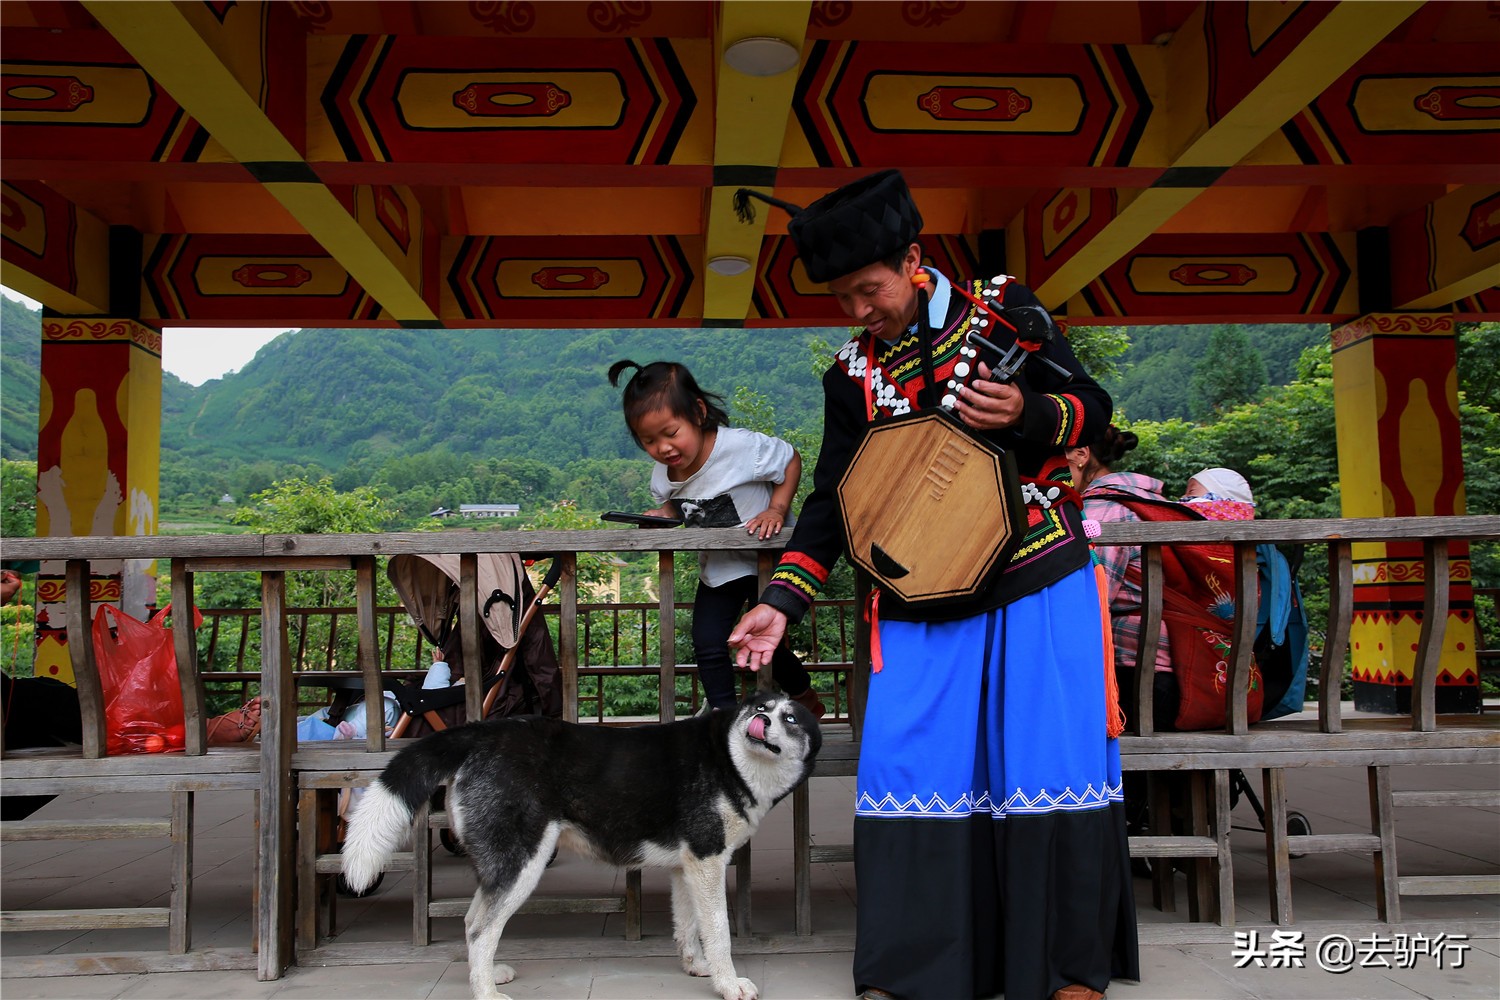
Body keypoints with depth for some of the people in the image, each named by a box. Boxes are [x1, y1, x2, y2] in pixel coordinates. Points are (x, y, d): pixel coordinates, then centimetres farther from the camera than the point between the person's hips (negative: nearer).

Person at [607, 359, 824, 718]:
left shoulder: (741, 446, -29)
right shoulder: (663, 475, -12)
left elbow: (791, 460, -14)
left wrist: (776, 509, -24)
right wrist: (661, 514, -16)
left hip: (766, 562, -5)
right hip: (717, 569, 5)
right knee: (708, 645, -3)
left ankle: (805, 697, 34)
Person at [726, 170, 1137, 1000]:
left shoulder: (1003, 306, 1)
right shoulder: (851, 375, 8)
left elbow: (1092, 404, 2)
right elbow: (832, 498, 9)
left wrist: (1026, 413, -20)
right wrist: (782, 602, 0)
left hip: (1039, 585, -2)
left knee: (1054, 765, -1)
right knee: (907, 768, 0)